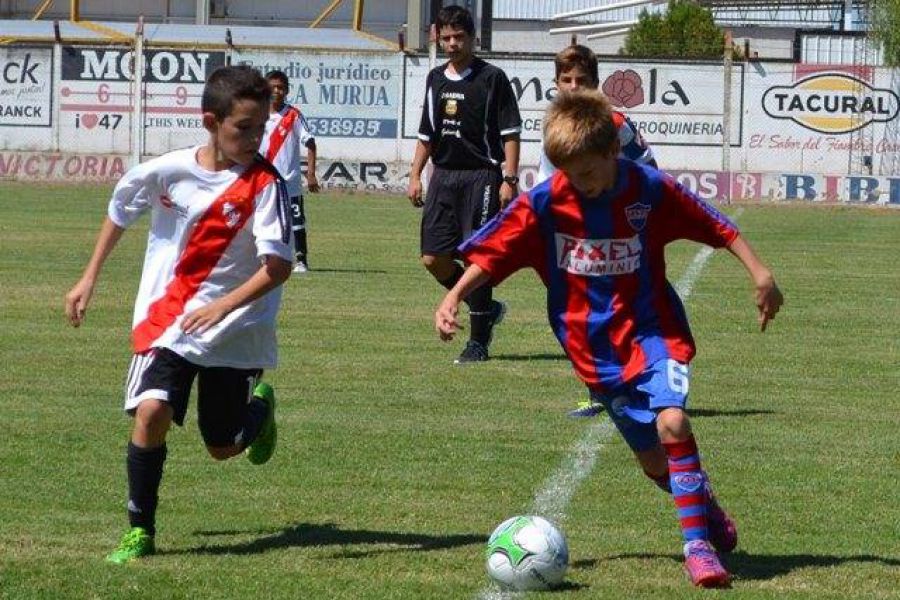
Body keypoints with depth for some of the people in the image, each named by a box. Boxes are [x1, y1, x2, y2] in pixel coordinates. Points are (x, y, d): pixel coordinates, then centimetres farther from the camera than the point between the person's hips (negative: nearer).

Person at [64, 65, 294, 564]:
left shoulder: (264, 185, -15)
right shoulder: (167, 171, -7)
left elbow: (279, 264, -23)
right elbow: (120, 212, 13)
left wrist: (223, 307, -35)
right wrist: (88, 279, 16)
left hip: (235, 330, -1)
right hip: (164, 319, 1)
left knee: (224, 447, 8)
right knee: (151, 412, -21)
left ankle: (258, 405, 45)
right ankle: (140, 531, -5)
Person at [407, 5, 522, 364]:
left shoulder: (492, 78, -4)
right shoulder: (436, 79, 13)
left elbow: (510, 133, -6)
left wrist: (509, 179, -13)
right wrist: (415, 176, 13)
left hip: (481, 176, -6)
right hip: (443, 176, 6)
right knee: (433, 259, 1)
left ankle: (478, 342, -1)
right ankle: (487, 308, 22)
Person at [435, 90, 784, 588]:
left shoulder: (651, 191, -10)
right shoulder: (543, 204, -9)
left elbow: (716, 226, 0)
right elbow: (492, 253, -4)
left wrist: (760, 275, 0)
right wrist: (454, 296, -18)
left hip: (653, 331, -2)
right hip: (596, 350, 2)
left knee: (671, 421, -26)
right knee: (653, 458, 5)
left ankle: (699, 543, -20)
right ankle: (710, 513, 34)